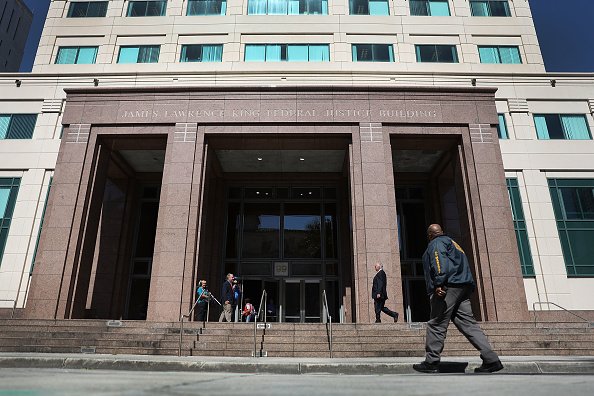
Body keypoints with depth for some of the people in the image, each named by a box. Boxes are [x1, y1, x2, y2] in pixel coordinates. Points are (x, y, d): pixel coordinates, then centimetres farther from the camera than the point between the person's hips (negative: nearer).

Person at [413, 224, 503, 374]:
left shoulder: (436, 244, 2)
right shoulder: (452, 242, 30)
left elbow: (440, 262, -17)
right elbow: (463, 266, 27)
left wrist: (438, 284, -25)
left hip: (447, 287, -9)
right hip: (464, 288, 9)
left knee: (436, 325, -5)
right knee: (468, 323, 6)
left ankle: (431, 363, -1)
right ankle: (491, 360, -1)